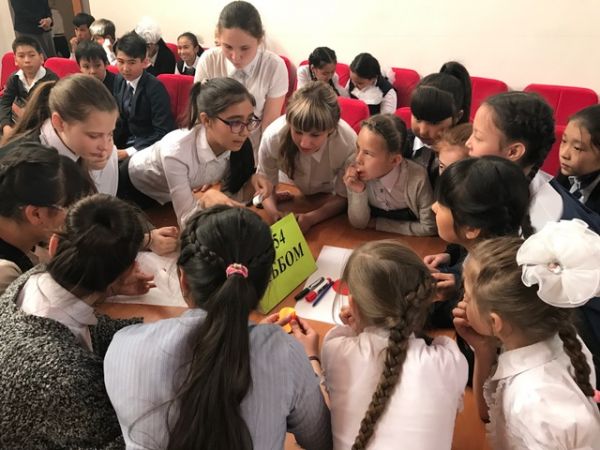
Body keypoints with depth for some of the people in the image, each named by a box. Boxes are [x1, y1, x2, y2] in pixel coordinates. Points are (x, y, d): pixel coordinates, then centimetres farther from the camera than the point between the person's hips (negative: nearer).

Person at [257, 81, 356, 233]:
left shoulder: (348, 144, -35)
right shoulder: (272, 136, -34)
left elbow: (343, 196, -19)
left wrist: (311, 218, -35)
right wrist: (274, 213, -35)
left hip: (327, 201, 0)